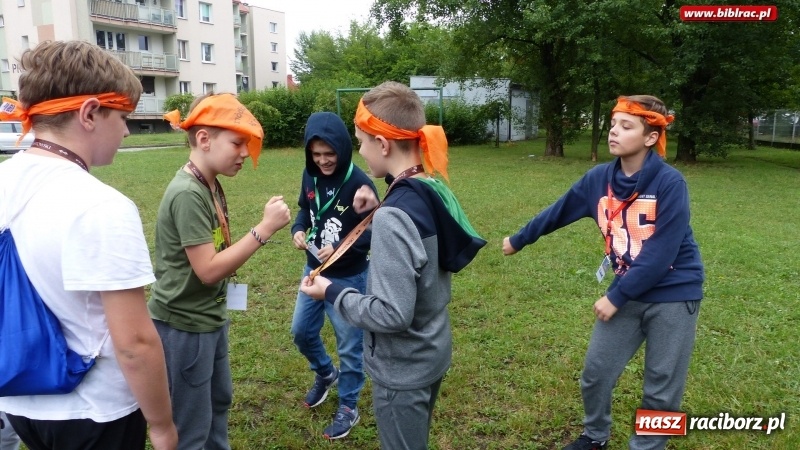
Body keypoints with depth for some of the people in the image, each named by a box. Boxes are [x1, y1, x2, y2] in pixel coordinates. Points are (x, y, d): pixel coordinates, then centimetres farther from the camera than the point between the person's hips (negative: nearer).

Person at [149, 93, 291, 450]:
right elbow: (207, 270, -27)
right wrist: (265, 228, -27)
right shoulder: (187, 194, -25)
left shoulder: (210, 185, 4)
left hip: (210, 318, 9)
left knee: (219, 400, 25)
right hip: (184, 325, -9)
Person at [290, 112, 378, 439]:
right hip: (313, 270, 6)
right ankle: (325, 374, 48)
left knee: (349, 344, 8)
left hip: (349, 278, -6)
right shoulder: (310, 176, -3)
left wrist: (340, 248, -31)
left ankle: (348, 408, 28)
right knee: (301, 331, 19)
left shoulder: (359, 183, -21)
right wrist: (298, 229, -10)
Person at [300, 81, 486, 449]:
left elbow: (392, 314, -29)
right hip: (431, 355, 8)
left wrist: (332, 293, -15)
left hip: (403, 370, -8)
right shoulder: (433, 193, -3)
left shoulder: (394, 216, -29)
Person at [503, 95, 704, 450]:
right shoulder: (599, 178, -5)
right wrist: (518, 240, 21)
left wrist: (616, 297, -17)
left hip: (673, 295, -4)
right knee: (595, 372, 11)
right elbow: (557, 212, 9)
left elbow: (661, 253, -21)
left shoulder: (670, 183, -20)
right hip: (627, 292, 5)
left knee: (661, 388, 9)